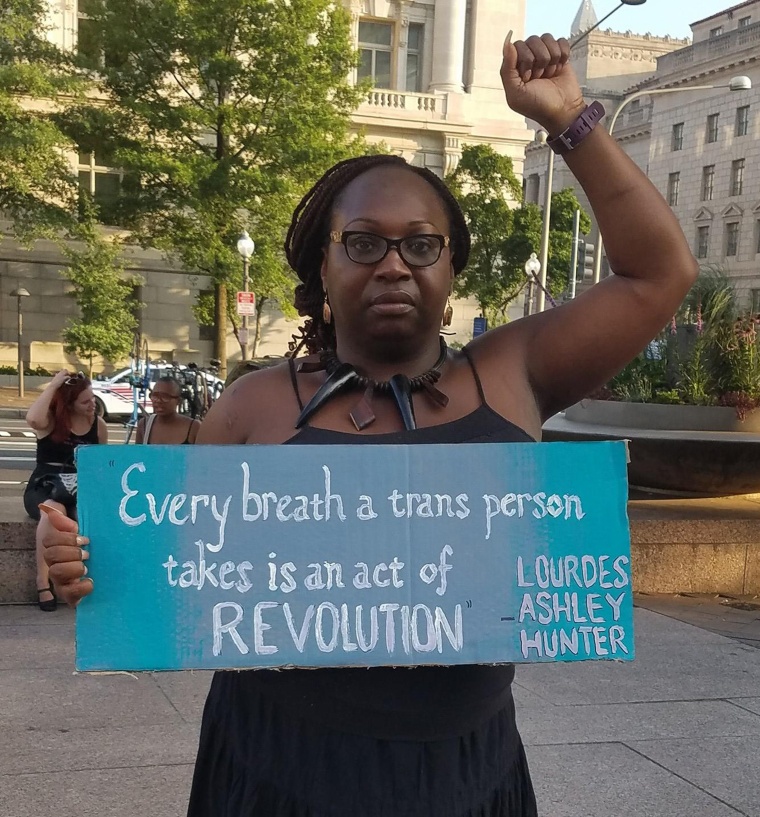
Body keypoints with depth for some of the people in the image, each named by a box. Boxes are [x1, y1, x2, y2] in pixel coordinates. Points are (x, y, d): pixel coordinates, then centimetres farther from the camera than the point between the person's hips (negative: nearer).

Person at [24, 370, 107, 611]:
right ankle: (43, 582, -30)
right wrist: (54, 385, -20)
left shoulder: (98, 427, 8)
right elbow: (32, 419, -29)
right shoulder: (51, 420, -3)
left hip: (82, 491, 2)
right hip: (43, 489, -2)